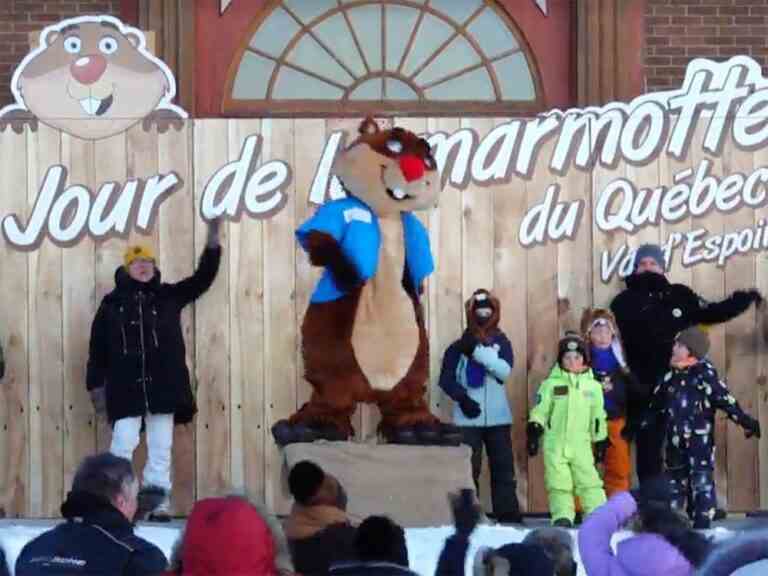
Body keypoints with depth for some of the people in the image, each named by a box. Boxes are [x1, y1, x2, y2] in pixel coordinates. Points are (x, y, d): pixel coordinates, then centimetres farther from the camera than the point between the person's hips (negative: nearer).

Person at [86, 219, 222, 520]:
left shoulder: (168, 296, 9)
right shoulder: (113, 303, 5)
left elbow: (203, 278, 6)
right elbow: (98, 347, 6)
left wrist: (213, 240, -3)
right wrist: (96, 385, 2)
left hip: (163, 386, 2)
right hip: (126, 388, -2)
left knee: (160, 447, 3)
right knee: (123, 445, -7)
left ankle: (158, 500, 7)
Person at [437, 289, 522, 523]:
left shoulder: (501, 343, 7)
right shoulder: (459, 346, 3)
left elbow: (505, 370, -11)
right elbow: (446, 378, 0)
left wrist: (477, 351, -19)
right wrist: (462, 397, -15)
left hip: (498, 418, 2)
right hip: (468, 419, -2)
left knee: (503, 469, 2)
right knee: (469, 469, -3)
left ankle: (508, 514, 6)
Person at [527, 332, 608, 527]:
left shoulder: (593, 386, 8)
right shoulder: (551, 384, 2)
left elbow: (598, 417, 14)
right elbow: (540, 411, 3)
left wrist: (601, 442, 15)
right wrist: (534, 431, -8)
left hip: (581, 445, 1)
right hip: (555, 444, -1)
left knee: (589, 481, -5)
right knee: (559, 482, -1)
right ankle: (562, 516, 4)